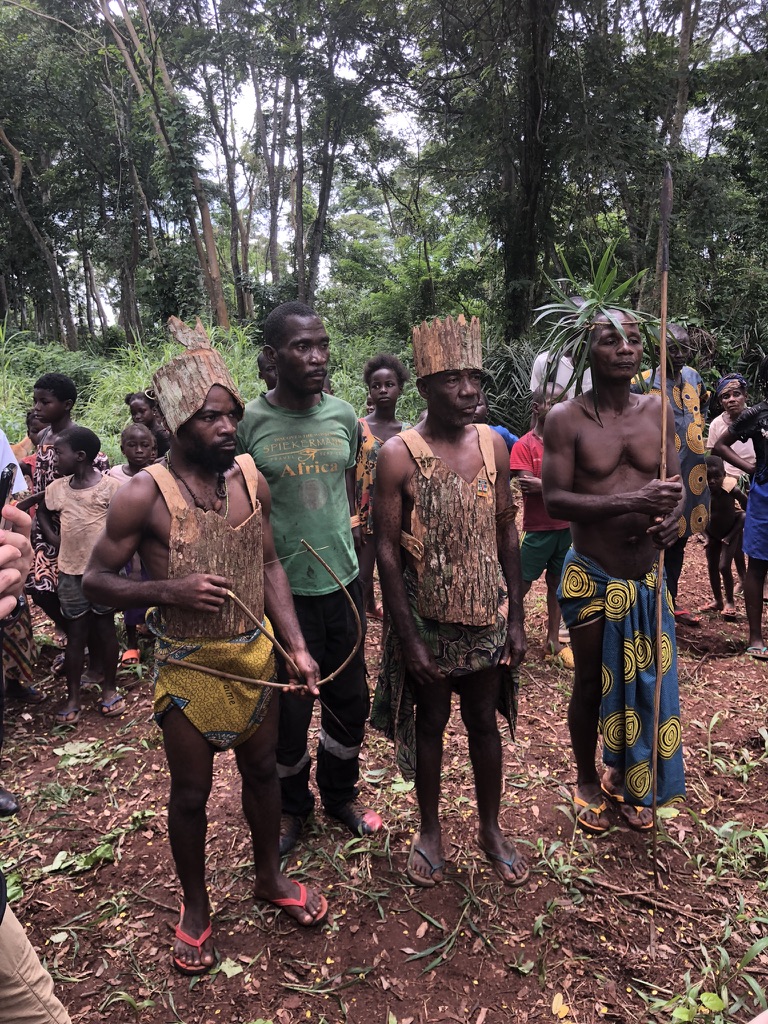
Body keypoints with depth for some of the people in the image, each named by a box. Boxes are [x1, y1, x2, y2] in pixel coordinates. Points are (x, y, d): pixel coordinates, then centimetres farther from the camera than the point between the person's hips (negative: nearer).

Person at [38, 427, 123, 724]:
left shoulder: (110, 486, -12)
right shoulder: (57, 487, 2)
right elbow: (41, 511, 19)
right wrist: (52, 537, 7)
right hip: (70, 573, 3)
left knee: (105, 629, 10)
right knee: (75, 634, 9)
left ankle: (109, 688, 24)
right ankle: (73, 697, 17)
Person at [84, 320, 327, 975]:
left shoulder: (251, 478, -3)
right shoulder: (145, 494, -17)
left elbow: (269, 564, 4)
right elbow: (96, 579, -10)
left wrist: (297, 646, -4)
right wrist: (171, 589, -27)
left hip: (256, 654, 4)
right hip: (189, 667, -4)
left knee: (262, 770, 20)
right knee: (191, 793, 13)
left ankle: (270, 877, 46)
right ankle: (195, 907, 39)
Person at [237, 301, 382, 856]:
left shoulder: (343, 415, 1)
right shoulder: (249, 422, -11)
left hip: (342, 580, 4)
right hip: (282, 587, -3)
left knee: (350, 698, 15)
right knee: (290, 709, 10)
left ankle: (341, 793, 41)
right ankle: (292, 806, 37)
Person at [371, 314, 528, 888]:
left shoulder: (494, 444, -1)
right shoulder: (399, 455, -13)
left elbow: (507, 533, 4)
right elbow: (387, 549, -12)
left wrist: (517, 619, 2)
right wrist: (409, 638, -13)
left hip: (488, 618, 3)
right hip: (427, 619, -3)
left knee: (484, 723, 17)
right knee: (429, 725, 15)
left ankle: (491, 830, 38)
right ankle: (430, 831, 37)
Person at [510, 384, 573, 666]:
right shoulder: (524, 445, -9)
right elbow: (527, 486, -18)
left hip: (566, 527, 5)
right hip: (539, 529, -5)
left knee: (557, 583, 12)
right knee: (521, 584, 3)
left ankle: (553, 640, 22)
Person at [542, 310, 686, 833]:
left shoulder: (658, 410, 2)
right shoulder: (567, 417, -11)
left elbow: (676, 482, 9)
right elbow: (554, 499, -17)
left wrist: (674, 513, -14)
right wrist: (631, 502, -29)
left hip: (648, 576, 4)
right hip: (593, 579, -4)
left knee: (645, 684, 16)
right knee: (591, 685, 13)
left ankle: (626, 779, 41)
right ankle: (587, 781, 37)